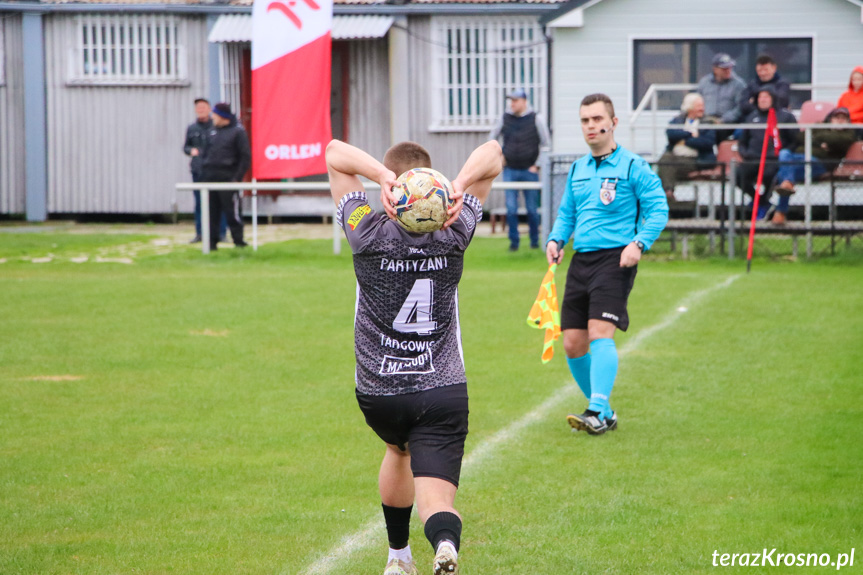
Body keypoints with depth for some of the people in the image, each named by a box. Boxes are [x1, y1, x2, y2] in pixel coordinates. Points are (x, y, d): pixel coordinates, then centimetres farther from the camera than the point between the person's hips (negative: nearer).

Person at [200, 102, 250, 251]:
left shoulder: (237, 132, -3)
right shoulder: (212, 131, 15)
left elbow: (245, 157, -5)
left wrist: (237, 177, -12)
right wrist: (204, 170, 10)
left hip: (227, 177, -6)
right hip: (210, 178, 6)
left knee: (232, 211, -6)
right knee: (212, 212, 5)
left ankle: (238, 240, 1)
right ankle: (212, 241, 9)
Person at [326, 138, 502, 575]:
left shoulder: (368, 235, -7)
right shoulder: (453, 235, -3)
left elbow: (335, 152, -2)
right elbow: (492, 154, 4)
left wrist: (383, 175, -21)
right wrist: (461, 184, -16)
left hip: (376, 393, 1)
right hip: (443, 391, -1)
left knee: (399, 449, 34)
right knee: (436, 499, -8)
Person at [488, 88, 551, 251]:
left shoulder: (536, 119, -2)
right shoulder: (505, 118, 5)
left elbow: (545, 144, 3)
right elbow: (492, 136, 21)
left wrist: (537, 165, -2)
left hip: (529, 171, -2)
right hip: (510, 170, 2)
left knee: (532, 209, 4)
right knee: (511, 208, -5)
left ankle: (534, 240, 18)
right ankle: (513, 242, 3)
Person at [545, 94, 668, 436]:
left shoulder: (633, 167, -2)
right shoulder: (577, 170, 17)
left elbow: (658, 210, -5)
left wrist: (639, 243, -20)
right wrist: (556, 240, 6)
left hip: (615, 259, -6)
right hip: (581, 260, 6)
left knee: (600, 333, -20)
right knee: (573, 343, 2)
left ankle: (598, 412, -24)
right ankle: (604, 412, 17)